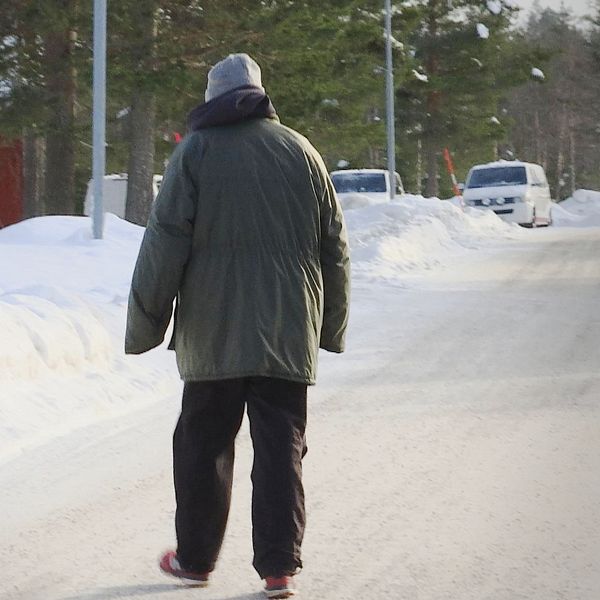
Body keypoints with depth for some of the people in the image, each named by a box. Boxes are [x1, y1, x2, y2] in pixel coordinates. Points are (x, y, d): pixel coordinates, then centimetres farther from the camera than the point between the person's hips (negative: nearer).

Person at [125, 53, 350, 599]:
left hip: (213, 334, -2)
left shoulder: (196, 151, -2)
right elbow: (335, 250, 12)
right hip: (289, 336, 2)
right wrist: (332, 328, 20)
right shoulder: (302, 152, 9)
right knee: (281, 450, 3)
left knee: (203, 446, 9)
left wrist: (145, 325, 0)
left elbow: (164, 247, -6)